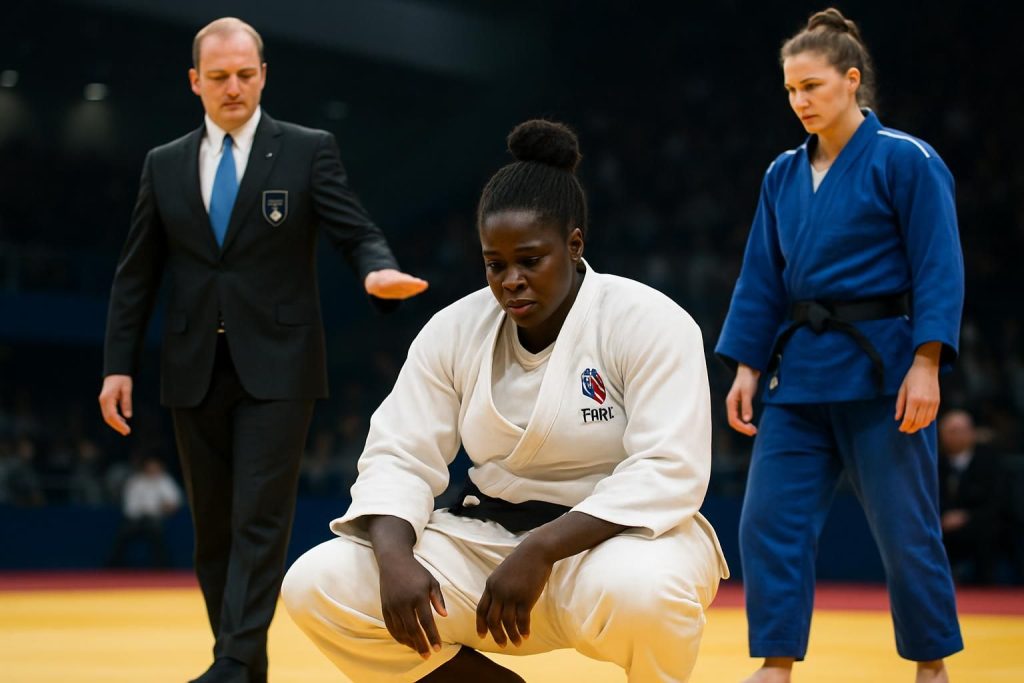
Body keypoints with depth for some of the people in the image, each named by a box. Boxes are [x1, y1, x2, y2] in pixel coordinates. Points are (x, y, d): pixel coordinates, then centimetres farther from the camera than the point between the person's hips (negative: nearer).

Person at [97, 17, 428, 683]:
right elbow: (136, 275, 11)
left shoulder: (309, 150, 1)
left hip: (276, 367, -4)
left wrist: (379, 271, -28)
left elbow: (358, 234, -5)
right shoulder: (165, 165, 10)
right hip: (195, 371, 4)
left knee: (261, 519, -11)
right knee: (212, 525, 8)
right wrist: (119, 365, 6)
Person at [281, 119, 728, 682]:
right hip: (487, 540, 5)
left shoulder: (650, 323, -13)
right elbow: (400, 456, -1)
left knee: (639, 591, -42)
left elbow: (667, 472, -21)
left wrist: (541, 551, -30)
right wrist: (395, 557, -24)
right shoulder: (454, 329, 1)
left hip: (619, 539, -4)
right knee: (316, 587, -14)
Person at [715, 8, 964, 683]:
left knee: (906, 529, 2)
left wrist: (925, 366, -17)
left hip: (881, 369, -5)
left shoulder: (906, 161, -7)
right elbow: (762, 280, 13)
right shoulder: (784, 175, 10)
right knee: (769, 522, 0)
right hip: (800, 372, 6)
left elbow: (939, 271, -10)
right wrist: (747, 368, 7)